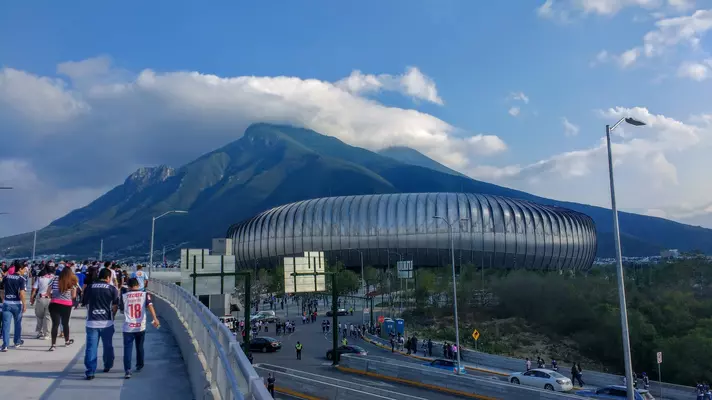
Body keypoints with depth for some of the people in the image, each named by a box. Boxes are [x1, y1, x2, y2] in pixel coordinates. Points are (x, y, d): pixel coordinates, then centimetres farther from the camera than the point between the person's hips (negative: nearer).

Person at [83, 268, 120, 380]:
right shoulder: (112, 289, -2)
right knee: (108, 345, 17)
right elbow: (115, 307, 2)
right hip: (107, 322, -1)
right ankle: (107, 366, 31)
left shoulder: (90, 288, 5)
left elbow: (87, 304, 13)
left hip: (91, 321, 1)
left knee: (91, 347, 1)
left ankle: (90, 372, -5)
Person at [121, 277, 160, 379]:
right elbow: (150, 305, -14)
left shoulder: (124, 296, 2)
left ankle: (127, 370, -15)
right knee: (140, 347, 20)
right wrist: (155, 318, -22)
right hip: (140, 326, 2)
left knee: (127, 348, -2)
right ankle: (139, 365, 35)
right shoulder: (144, 294, 1)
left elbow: (122, 309, 15)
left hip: (128, 327, -1)